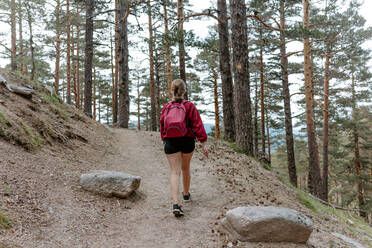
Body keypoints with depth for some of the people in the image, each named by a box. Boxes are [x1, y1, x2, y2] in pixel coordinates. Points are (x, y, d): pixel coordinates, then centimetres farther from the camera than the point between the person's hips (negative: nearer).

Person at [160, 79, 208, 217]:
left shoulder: (166, 107, 2)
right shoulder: (189, 106, -5)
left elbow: (162, 127, 11)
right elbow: (198, 125, -9)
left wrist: (165, 140, 25)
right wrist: (204, 144, -8)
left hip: (170, 143, 0)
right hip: (187, 141, 0)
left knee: (175, 172, -2)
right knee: (185, 169, 20)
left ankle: (175, 203, -16)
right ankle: (186, 194, 41)